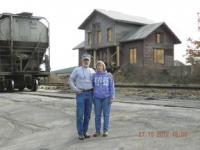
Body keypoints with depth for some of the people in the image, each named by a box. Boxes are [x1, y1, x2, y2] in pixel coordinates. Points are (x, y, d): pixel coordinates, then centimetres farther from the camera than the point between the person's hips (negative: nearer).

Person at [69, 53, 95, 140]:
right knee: (80, 114, -6)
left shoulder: (92, 71, 10)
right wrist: (75, 90, -12)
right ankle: (80, 133, 3)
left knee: (87, 114, 5)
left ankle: (84, 132, 16)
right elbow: (71, 80, 1)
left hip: (90, 94, 4)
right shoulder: (77, 70, -1)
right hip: (80, 94, -4)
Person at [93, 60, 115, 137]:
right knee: (97, 115, 4)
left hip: (106, 97, -1)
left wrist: (111, 98, -8)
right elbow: (92, 87, 7)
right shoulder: (94, 76, 3)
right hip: (97, 98, 1)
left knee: (106, 114, 2)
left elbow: (111, 87, -1)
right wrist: (92, 98, 3)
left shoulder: (108, 75, -1)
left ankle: (105, 131, 12)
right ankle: (97, 131, 13)